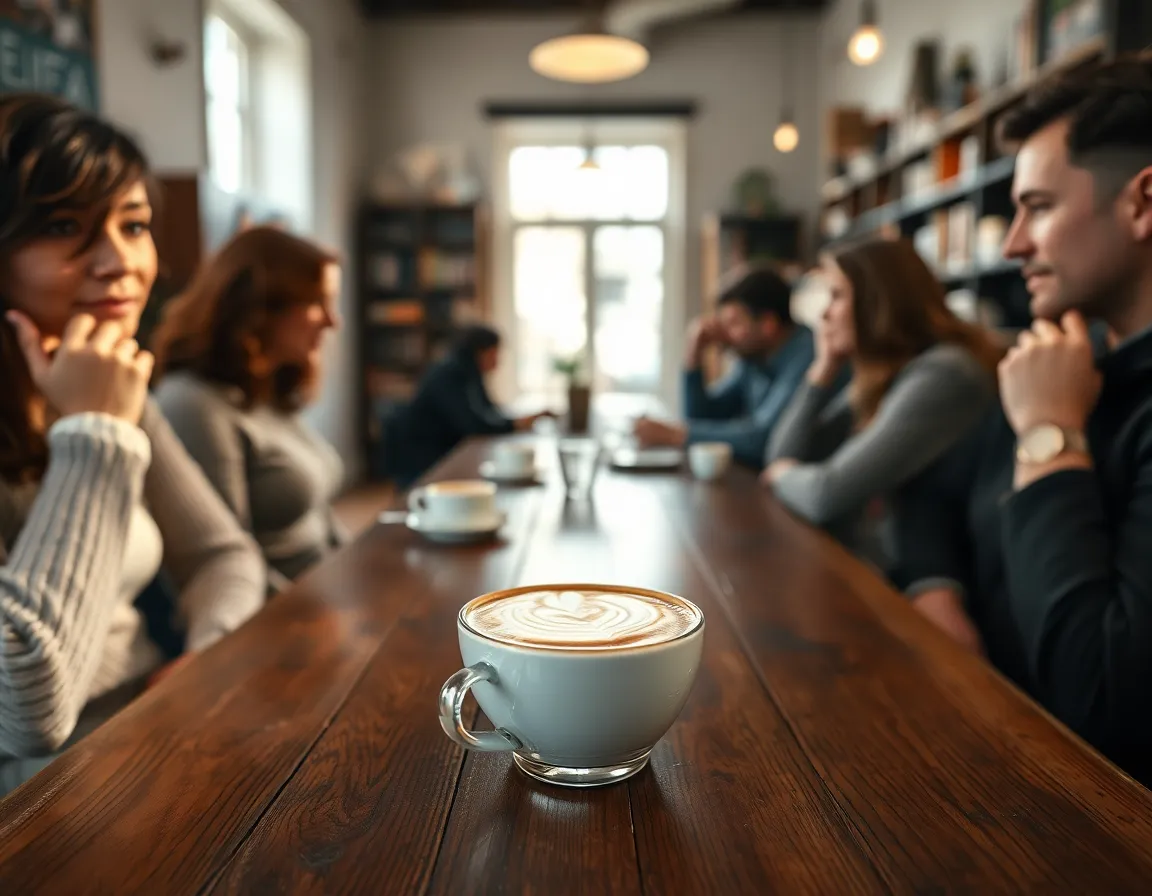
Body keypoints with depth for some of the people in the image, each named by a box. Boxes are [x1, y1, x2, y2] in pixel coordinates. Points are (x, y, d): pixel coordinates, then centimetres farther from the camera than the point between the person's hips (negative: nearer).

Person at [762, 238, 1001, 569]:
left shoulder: (943, 375, -20)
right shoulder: (880, 377, 7)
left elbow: (827, 495, -26)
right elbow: (783, 457, 9)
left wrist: (784, 475, -3)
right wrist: (825, 366, 0)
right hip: (851, 559, 7)